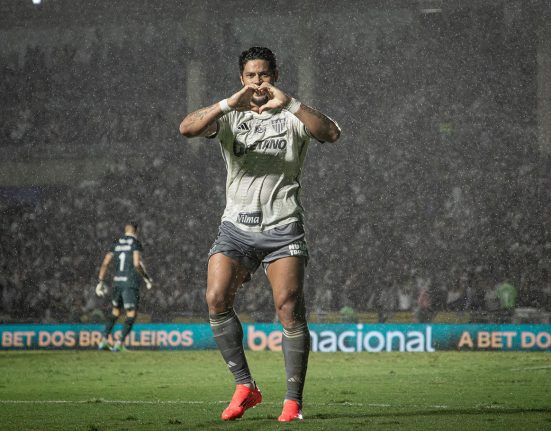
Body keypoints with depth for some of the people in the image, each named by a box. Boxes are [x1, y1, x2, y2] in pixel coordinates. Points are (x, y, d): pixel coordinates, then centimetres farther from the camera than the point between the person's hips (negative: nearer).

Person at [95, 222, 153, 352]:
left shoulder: (116, 243, 12)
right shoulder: (136, 243, -6)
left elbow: (105, 263, 7)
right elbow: (137, 264, -17)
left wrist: (101, 282, 12)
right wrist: (146, 278, -5)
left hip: (117, 282, 6)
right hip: (131, 283, -6)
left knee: (115, 311, 22)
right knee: (132, 314, -2)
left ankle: (104, 340, 15)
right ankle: (119, 343, -13)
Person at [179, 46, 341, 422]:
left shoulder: (293, 117, 3)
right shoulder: (230, 116, 8)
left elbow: (331, 133, -16)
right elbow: (187, 128, -11)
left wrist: (289, 104, -28)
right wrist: (229, 103, -26)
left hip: (283, 227, -2)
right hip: (237, 226, 2)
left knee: (290, 308, -11)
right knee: (216, 299, -14)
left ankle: (294, 401, -5)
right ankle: (245, 387, -3)